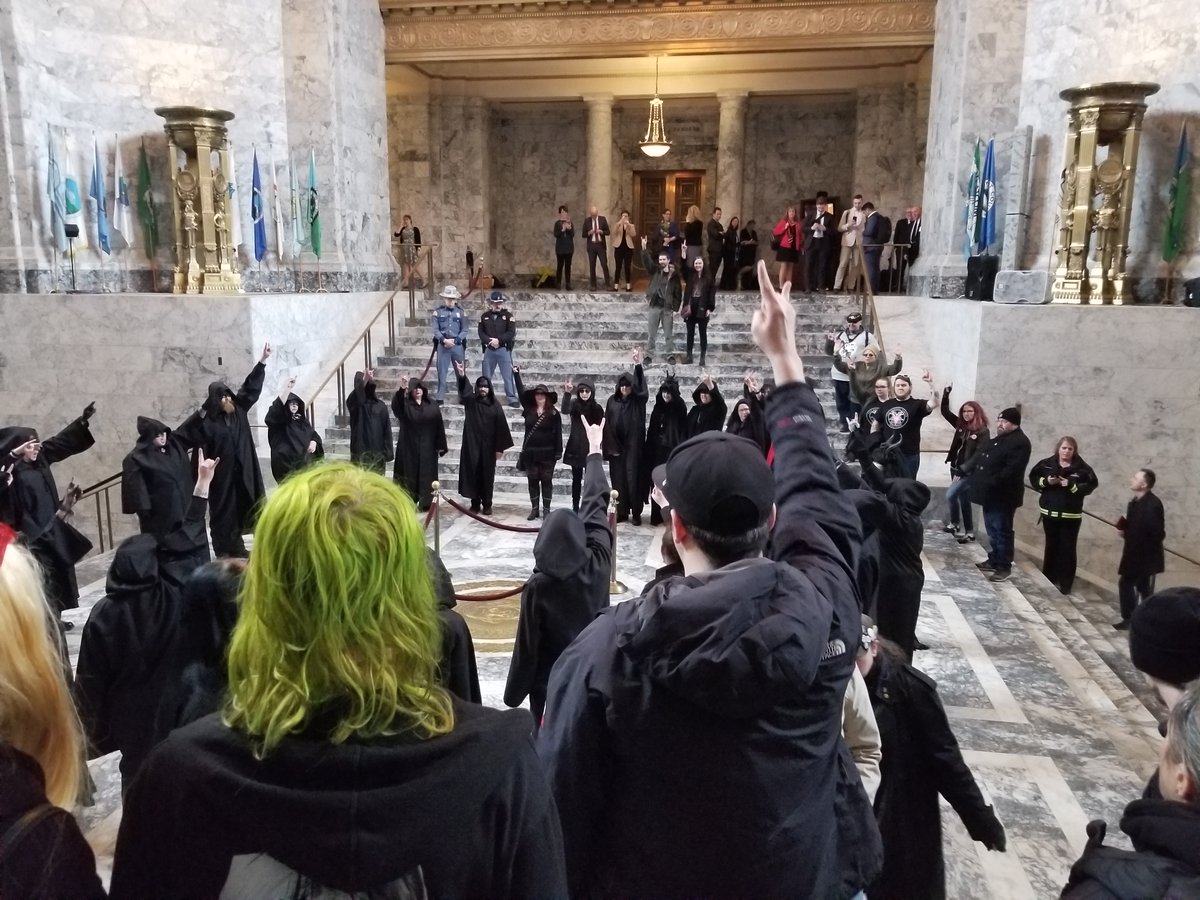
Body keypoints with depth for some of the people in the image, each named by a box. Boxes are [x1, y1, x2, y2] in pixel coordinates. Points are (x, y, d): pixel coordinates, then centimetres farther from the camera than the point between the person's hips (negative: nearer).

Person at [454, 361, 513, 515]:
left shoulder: (495, 404, 1)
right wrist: (462, 376, -41)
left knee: (487, 475, 4)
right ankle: (475, 503, 12)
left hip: (488, 445, 0)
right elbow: (464, 389, -20)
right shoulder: (471, 401, 1)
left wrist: (500, 447, -6)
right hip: (472, 444, 0)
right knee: (473, 473, 2)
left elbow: (501, 426, -1)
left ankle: (487, 505, 12)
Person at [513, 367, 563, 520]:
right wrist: (516, 374, 7)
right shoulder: (528, 410, 3)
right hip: (530, 453, 3)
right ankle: (534, 509, 15)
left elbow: (558, 434, -5)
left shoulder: (554, 414, -5)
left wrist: (558, 452, -10)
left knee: (546, 481, 4)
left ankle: (546, 509, 9)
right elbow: (521, 393, 9)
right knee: (532, 481, 8)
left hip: (547, 453, -3)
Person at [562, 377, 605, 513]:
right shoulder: (574, 404, -2)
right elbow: (565, 410, -24)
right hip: (575, 448, 1)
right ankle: (575, 508, 16)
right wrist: (567, 393, -40)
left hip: (590, 449, -1)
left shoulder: (597, 408, -3)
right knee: (576, 479, 9)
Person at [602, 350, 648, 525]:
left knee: (633, 478, -4)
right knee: (618, 479, 5)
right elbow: (607, 424, 6)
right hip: (615, 446, 3)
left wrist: (638, 366, -36)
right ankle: (621, 511, 13)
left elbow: (641, 389, -23)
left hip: (633, 446, -3)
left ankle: (636, 513, 2)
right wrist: (610, 446, -2)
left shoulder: (638, 401, -1)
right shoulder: (612, 401, 6)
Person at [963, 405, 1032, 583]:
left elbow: (1011, 471, -24)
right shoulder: (999, 439, 17)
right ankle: (994, 560, 27)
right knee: (992, 529, 17)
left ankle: (1005, 567, 2)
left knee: (1002, 531, -4)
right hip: (991, 494, 10)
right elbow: (980, 457, 24)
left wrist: (993, 483, -26)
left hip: (1003, 495, -10)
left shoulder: (1020, 443, -16)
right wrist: (965, 468, 15)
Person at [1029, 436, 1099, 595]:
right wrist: (1046, 481, -12)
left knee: (1067, 549, -1)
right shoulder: (1047, 464, 0)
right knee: (1051, 546, 12)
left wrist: (1071, 485, -20)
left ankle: (1065, 583, 6)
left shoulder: (1082, 468, -5)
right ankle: (1048, 579, 24)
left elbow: (1090, 486, -8)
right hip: (1049, 512, 2)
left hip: (1071, 515, -2)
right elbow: (1033, 478, 6)